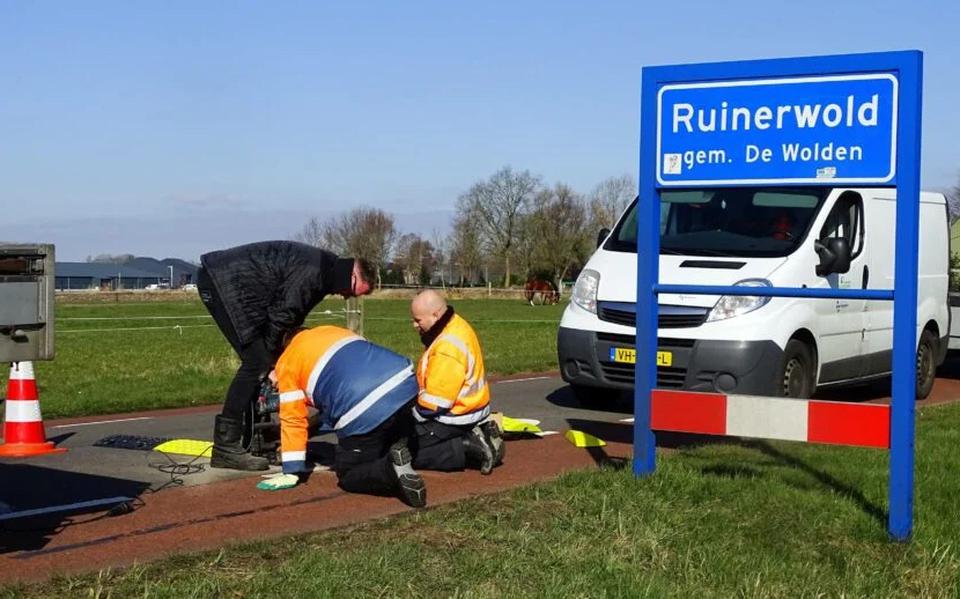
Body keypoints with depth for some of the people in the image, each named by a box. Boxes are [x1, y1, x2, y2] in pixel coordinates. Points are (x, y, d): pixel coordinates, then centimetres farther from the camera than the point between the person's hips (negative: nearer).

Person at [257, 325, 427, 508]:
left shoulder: (286, 364, 11)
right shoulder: (328, 332, 30)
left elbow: (293, 418, 10)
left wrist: (292, 472, 16)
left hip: (366, 416, -6)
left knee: (348, 476, 12)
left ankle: (392, 470, -17)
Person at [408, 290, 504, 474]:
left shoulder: (448, 348, -29)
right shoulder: (456, 326, 3)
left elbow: (435, 402, -25)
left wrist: (412, 417, -8)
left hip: (456, 418, -10)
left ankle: (468, 449, -11)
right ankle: (471, 438, 10)